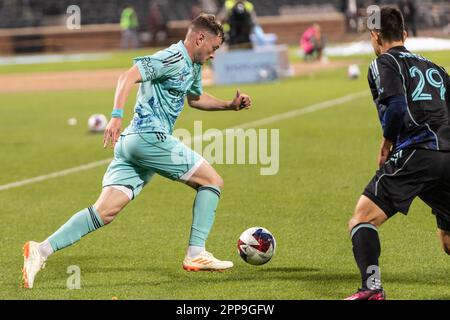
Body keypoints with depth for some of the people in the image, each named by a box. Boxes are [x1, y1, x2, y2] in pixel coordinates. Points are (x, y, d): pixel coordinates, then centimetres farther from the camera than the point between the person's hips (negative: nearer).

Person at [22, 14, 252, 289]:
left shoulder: (193, 67, 22)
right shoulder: (173, 58, -10)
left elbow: (195, 98, 42)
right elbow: (129, 77, -20)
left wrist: (230, 105, 31)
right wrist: (117, 116, -30)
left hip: (132, 142, 10)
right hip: (151, 137, -10)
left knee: (106, 211, -3)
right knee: (213, 182, 1)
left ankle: (43, 250, -13)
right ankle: (196, 255, 0)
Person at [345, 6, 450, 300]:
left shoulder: (384, 63, 6)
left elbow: (396, 106, -11)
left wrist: (387, 143, 3)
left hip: (416, 153, -6)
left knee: (361, 220, -6)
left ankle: (372, 289, -25)